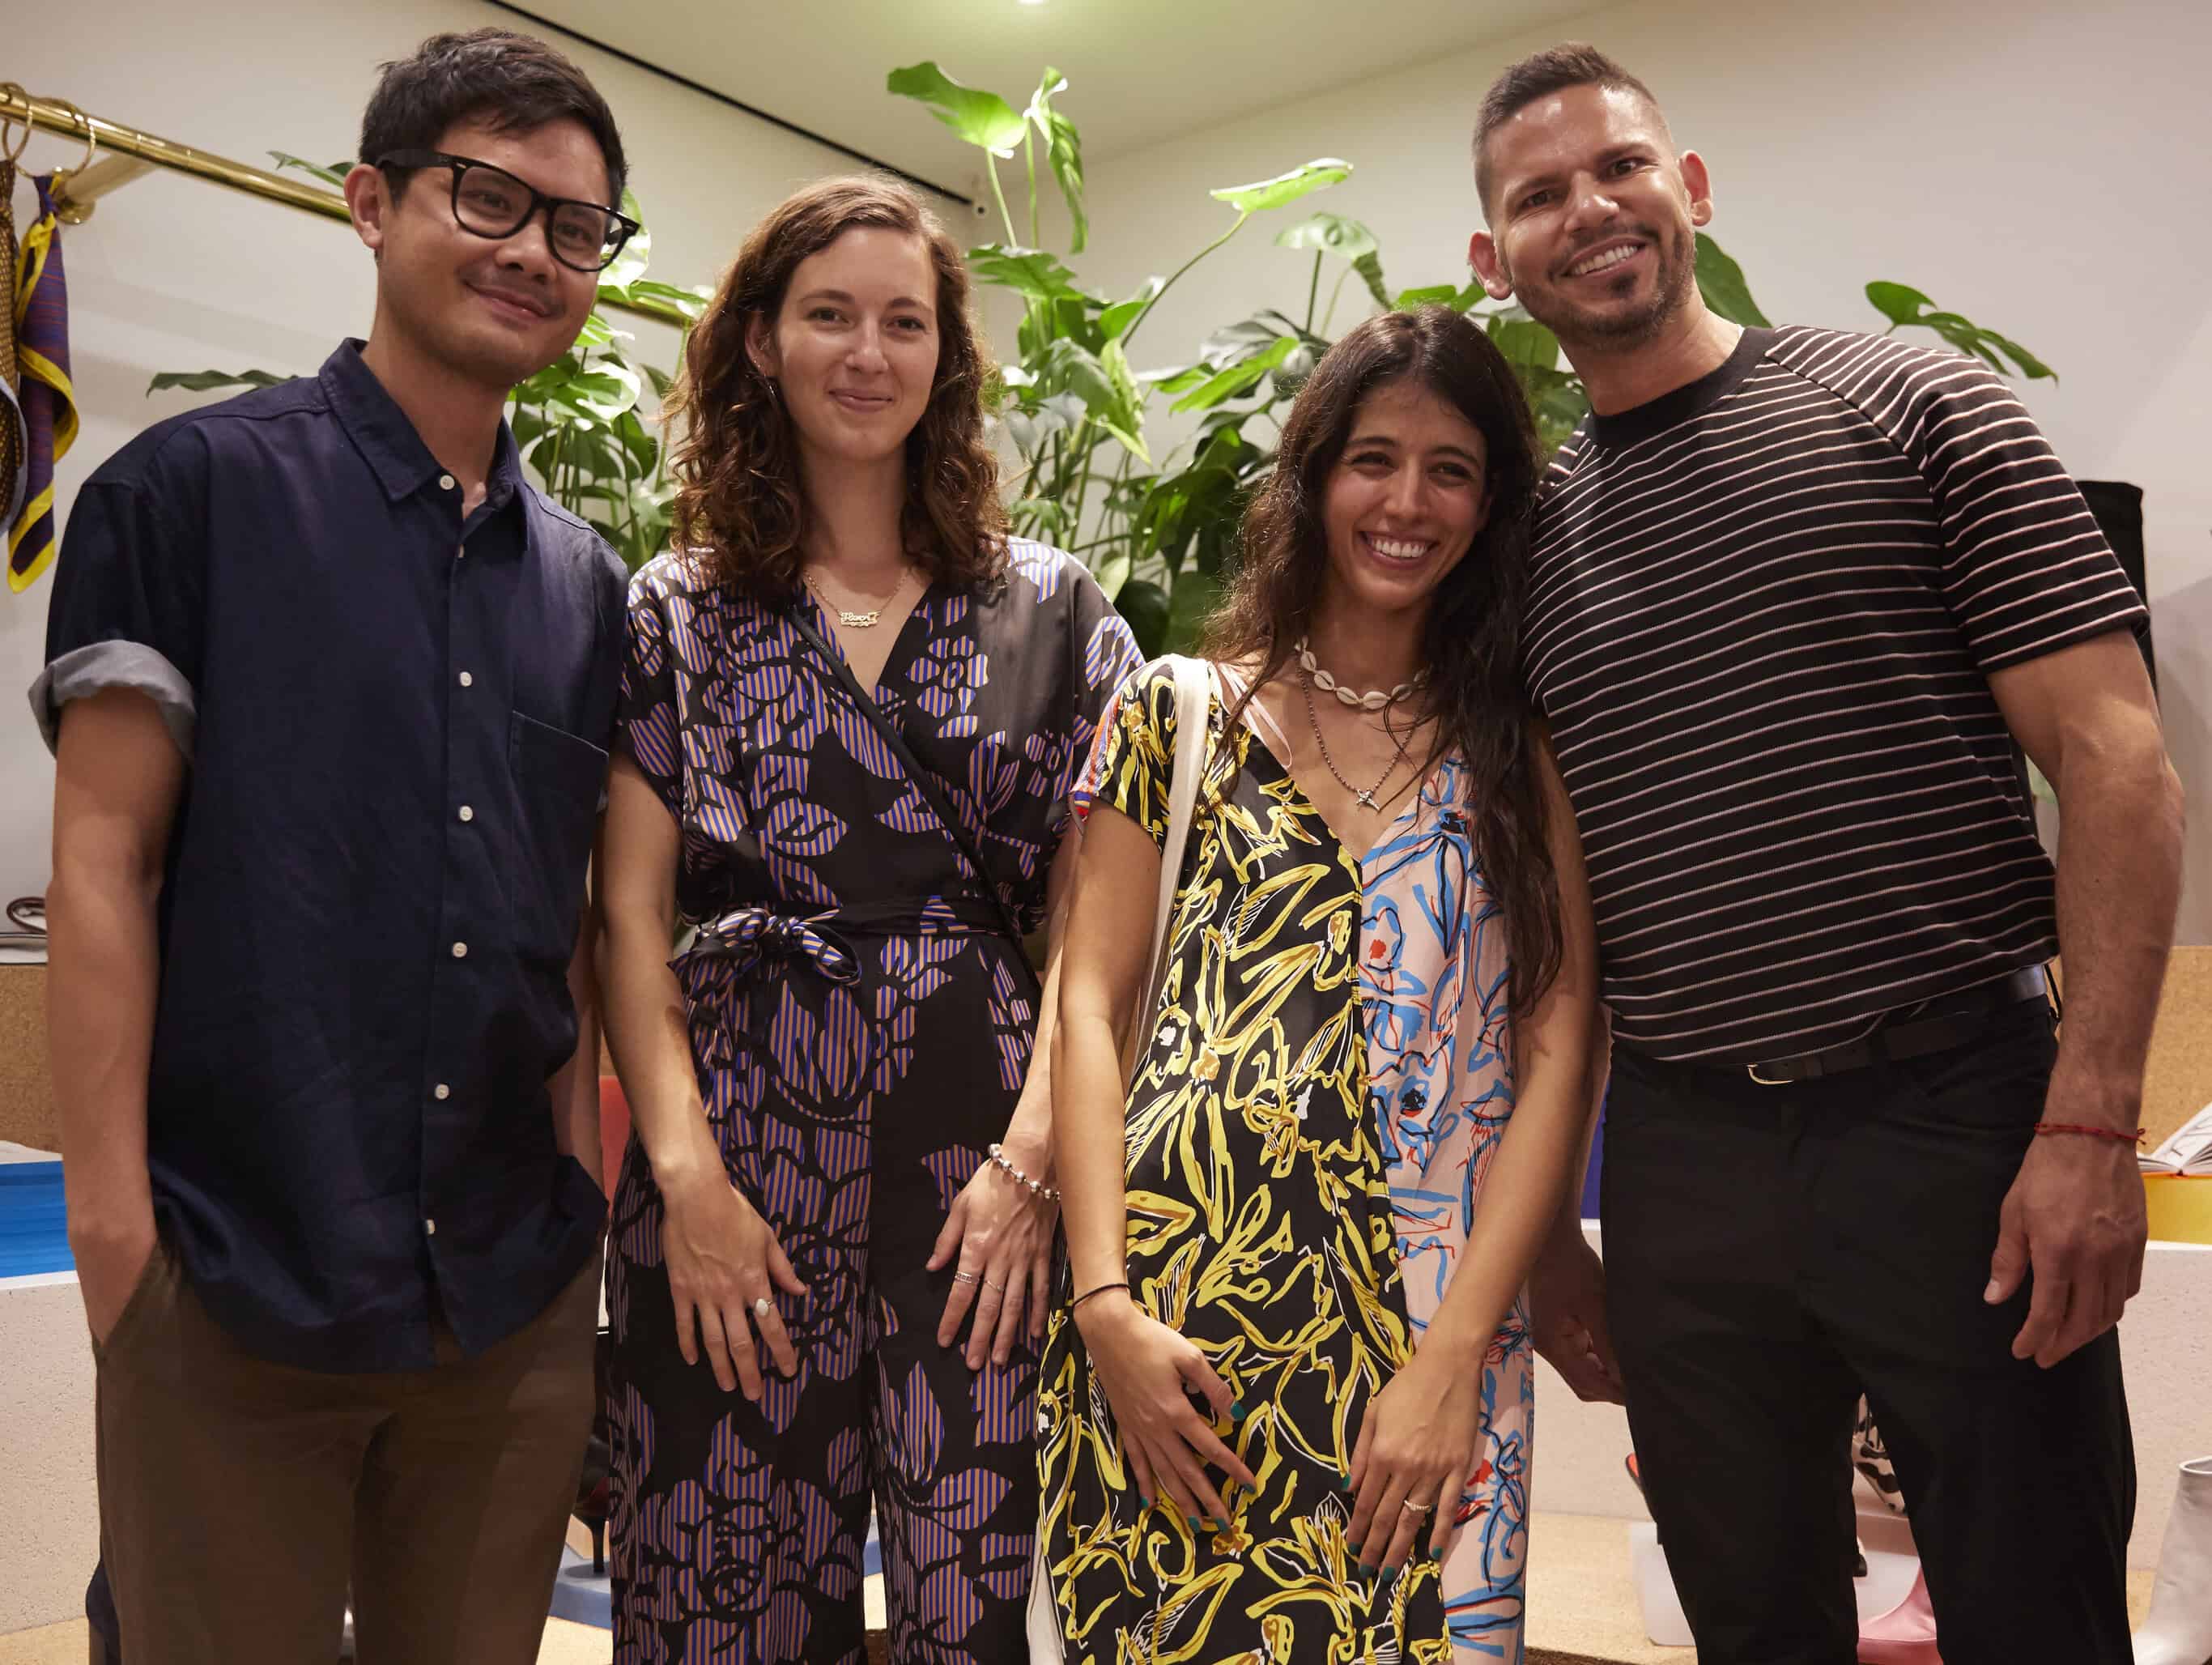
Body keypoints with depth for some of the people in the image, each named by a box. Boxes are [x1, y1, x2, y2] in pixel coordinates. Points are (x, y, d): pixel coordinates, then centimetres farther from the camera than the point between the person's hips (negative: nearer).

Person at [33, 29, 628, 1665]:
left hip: (515, 1296, 4)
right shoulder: (192, 488, -2)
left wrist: (584, 1196, 7)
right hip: (236, 1281, -4)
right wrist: (112, 1222, -10)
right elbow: (104, 859, -6)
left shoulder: (586, 581, 11)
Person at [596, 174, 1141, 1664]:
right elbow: (633, 913, 4)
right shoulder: (676, 610, 9)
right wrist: (684, 1169, -7)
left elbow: (1092, 922, 3)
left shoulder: (1053, 609, 8)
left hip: (981, 1146, 0)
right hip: (736, 1145, 1)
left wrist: (1031, 1160, -7)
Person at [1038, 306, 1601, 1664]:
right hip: (1174, 1316, 0)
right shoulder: (1182, 715, 6)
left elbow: (1556, 1057, 0)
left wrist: (1454, 1361, -10)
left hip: (1426, 1333, 1)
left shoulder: (1523, 751, 7)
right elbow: (1094, 1006, 2)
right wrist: (1105, 1301, -8)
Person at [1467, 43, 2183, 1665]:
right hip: (1682, 1156, 3)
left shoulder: (1908, 407, 0)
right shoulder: (1522, 526, 9)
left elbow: (2115, 762, -6)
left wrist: (2091, 1124, -15)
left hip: (1958, 1119, -3)